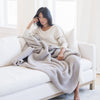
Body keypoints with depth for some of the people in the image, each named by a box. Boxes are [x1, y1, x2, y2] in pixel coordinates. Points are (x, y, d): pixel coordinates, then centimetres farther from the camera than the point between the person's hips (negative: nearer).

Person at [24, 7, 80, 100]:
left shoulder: (55, 28, 8)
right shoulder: (38, 29, 21)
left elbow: (64, 42, -3)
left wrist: (61, 52, -23)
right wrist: (30, 24, 10)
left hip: (57, 52, -3)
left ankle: (76, 92, -31)